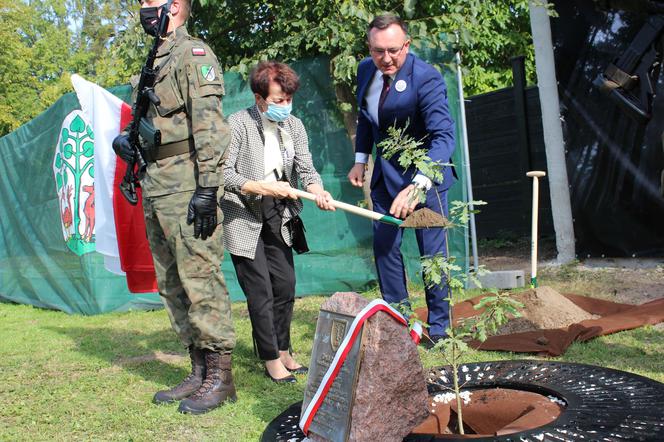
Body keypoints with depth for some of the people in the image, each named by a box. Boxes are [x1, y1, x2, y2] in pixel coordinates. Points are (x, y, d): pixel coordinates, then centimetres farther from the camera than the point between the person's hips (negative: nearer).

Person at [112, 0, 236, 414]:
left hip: (185, 185, -10)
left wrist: (207, 189, -22)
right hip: (156, 186, 10)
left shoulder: (194, 53, -6)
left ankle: (220, 376, 0)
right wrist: (126, 139, 15)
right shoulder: (156, 61, 23)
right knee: (171, 283, 11)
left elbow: (209, 126, -16)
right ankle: (199, 373, 20)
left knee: (200, 279, -9)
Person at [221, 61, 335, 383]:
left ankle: (283, 352, 27)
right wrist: (265, 188, -26)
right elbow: (224, 173, -19)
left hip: (277, 216, 6)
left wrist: (317, 190, -24)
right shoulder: (237, 124, -14)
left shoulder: (294, 127, 4)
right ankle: (271, 360, 9)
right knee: (261, 292, -5)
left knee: (286, 286, 10)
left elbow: (306, 169, -2)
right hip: (244, 216, -6)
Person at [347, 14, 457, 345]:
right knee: (384, 247, 9)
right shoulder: (365, 70, -3)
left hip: (425, 174, -6)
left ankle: (438, 327, 16)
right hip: (385, 173, 6)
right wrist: (360, 160, 8)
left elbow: (444, 136, -33)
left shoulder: (426, 78, -24)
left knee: (433, 252, 0)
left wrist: (416, 186, -44)